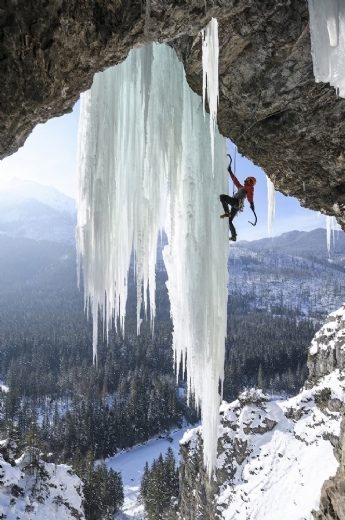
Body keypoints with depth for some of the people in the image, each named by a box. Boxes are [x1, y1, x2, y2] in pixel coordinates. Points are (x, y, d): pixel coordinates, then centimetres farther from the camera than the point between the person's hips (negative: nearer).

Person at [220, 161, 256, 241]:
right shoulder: (241, 187, 33)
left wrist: (251, 204, -25)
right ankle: (234, 236, 3)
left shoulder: (250, 187, 10)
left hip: (236, 202, -8)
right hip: (236, 205, 8)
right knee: (229, 221, 6)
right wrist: (230, 172, 44)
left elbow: (250, 196, -9)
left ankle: (227, 213, -28)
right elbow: (235, 180, 40)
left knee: (222, 196, -19)